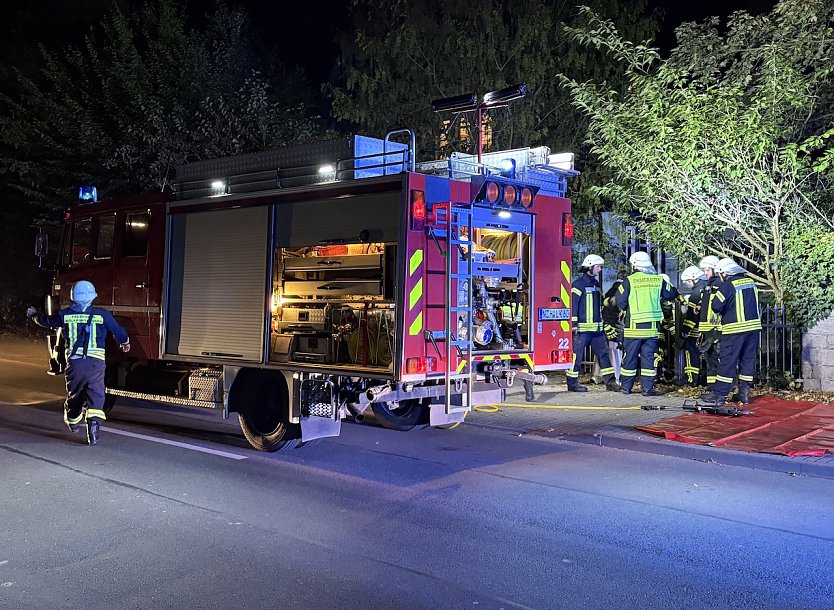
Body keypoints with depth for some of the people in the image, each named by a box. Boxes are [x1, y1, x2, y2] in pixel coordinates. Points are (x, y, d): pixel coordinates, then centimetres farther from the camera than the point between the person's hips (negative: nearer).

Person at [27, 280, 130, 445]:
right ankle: (93, 423, -22)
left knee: (74, 394, 22)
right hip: (96, 363, -3)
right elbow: (118, 331, 7)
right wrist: (125, 342, 29)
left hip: (74, 362, 3)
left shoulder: (65, 314, 3)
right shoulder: (102, 314, -3)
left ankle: (72, 422, 43)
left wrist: (34, 314, 43)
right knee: (96, 395, -1)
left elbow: (46, 321, 21)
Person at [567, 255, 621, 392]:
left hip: (597, 328, 8)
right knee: (576, 355, -2)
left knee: (603, 353, 6)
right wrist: (573, 324, -17)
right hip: (582, 328, -8)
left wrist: (602, 323, 24)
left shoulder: (596, 283, 18)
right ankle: (572, 383, 5)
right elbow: (572, 304, -13)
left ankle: (610, 381, 9)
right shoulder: (578, 283, -9)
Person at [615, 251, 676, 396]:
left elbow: (621, 302, -7)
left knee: (630, 357, 8)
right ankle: (647, 388, 5)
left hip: (633, 326, -1)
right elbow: (670, 295, 11)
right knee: (648, 357, 7)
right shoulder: (658, 280, 0)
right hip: (651, 327, 2)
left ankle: (627, 387, 15)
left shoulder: (629, 280, -8)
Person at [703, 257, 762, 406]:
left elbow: (716, 306, -13)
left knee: (727, 361, -3)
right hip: (754, 326, 7)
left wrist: (723, 312, 6)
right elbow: (757, 305, 20)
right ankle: (744, 394, 16)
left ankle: (719, 395, -1)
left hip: (735, 329, -6)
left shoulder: (727, 285, -11)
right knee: (748, 360, 11)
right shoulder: (751, 282, 10)